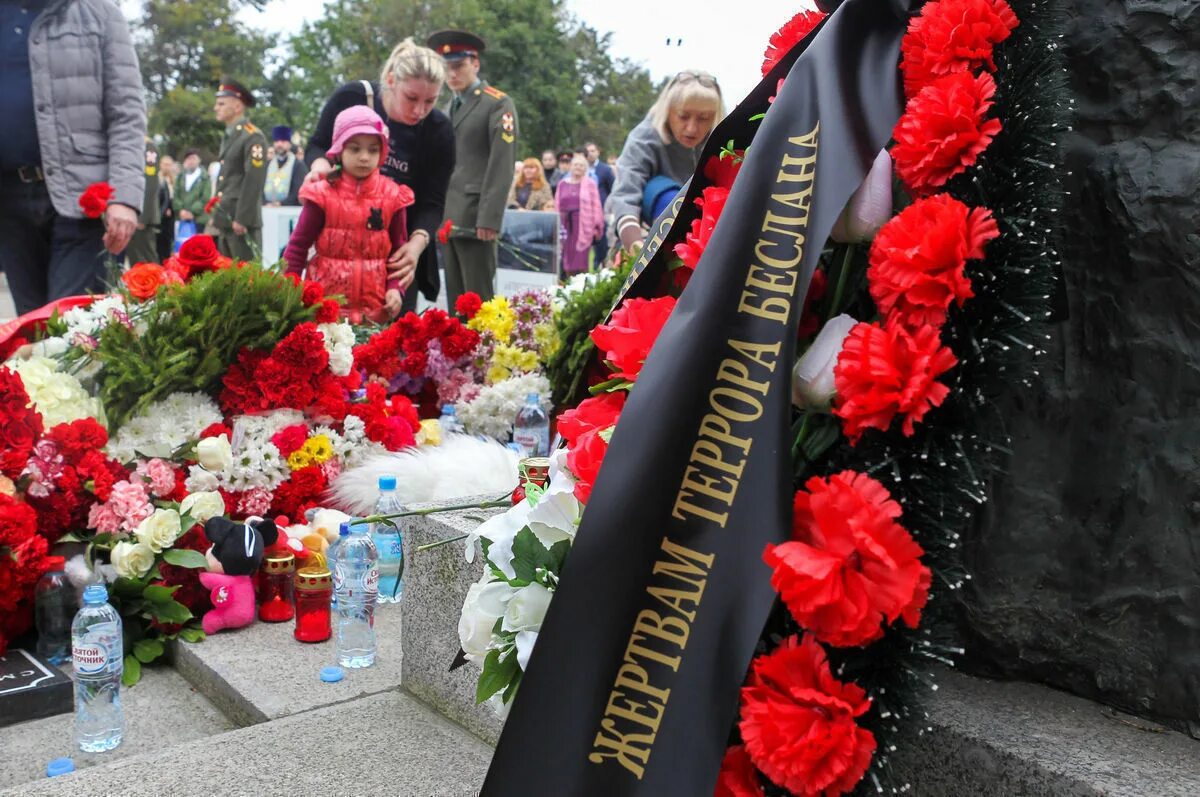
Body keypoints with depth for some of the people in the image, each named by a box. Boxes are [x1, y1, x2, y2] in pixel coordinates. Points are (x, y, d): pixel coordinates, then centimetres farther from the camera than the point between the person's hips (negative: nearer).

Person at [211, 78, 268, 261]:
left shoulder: (253, 137, -11)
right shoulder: (229, 136, 18)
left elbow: (254, 180, -18)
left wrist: (242, 218, -20)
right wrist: (216, 215, 18)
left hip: (242, 221, -9)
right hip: (225, 220, 10)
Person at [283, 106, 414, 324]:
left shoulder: (392, 195, 1)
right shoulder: (323, 193, -4)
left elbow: (398, 248, 6)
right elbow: (299, 245, 1)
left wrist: (395, 287, -7)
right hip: (325, 301, -1)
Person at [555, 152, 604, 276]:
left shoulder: (590, 184, 2)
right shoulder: (563, 184, 13)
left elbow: (596, 205, -2)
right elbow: (557, 205, 12)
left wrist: (597, 225, -6)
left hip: (584, 225, -4)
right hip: (566, 223, 4)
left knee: (581, 259, -6)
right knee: (568, 259, 3)